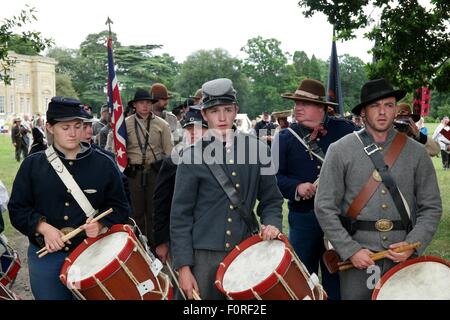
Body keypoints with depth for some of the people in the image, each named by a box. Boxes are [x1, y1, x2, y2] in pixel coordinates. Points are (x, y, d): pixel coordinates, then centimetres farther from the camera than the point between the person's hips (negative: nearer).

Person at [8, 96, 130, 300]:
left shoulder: (104, 165, 0)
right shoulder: (32, 165, 2)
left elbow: (119, 208, 3)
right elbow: (17, 209, 3)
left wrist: (100, 225, -16)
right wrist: (43, 227, -14)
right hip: (46, 258, 1)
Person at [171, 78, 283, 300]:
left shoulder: (257, 150, 3)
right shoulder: (193, 156, -3)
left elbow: (271, 200, 11)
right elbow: (180, 216, -2)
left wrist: (271, 224, -9)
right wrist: (183, 267, -7)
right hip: (205, 256, -1)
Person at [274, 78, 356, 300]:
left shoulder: (344, 129, 2)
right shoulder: (285, 137, 3)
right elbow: (274, 175, -1)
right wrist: (296, 187, -17)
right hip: (303, 217, 0)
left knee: (336, 276, 10)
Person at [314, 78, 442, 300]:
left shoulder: (416, 152, 3)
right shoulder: (340, 151, -4)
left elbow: (431, 207, 5)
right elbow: (325, 208, -5)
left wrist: (412, 245, -9)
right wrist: (351, 250, -12)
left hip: (403, 256, 2)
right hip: (355, 256, -2)